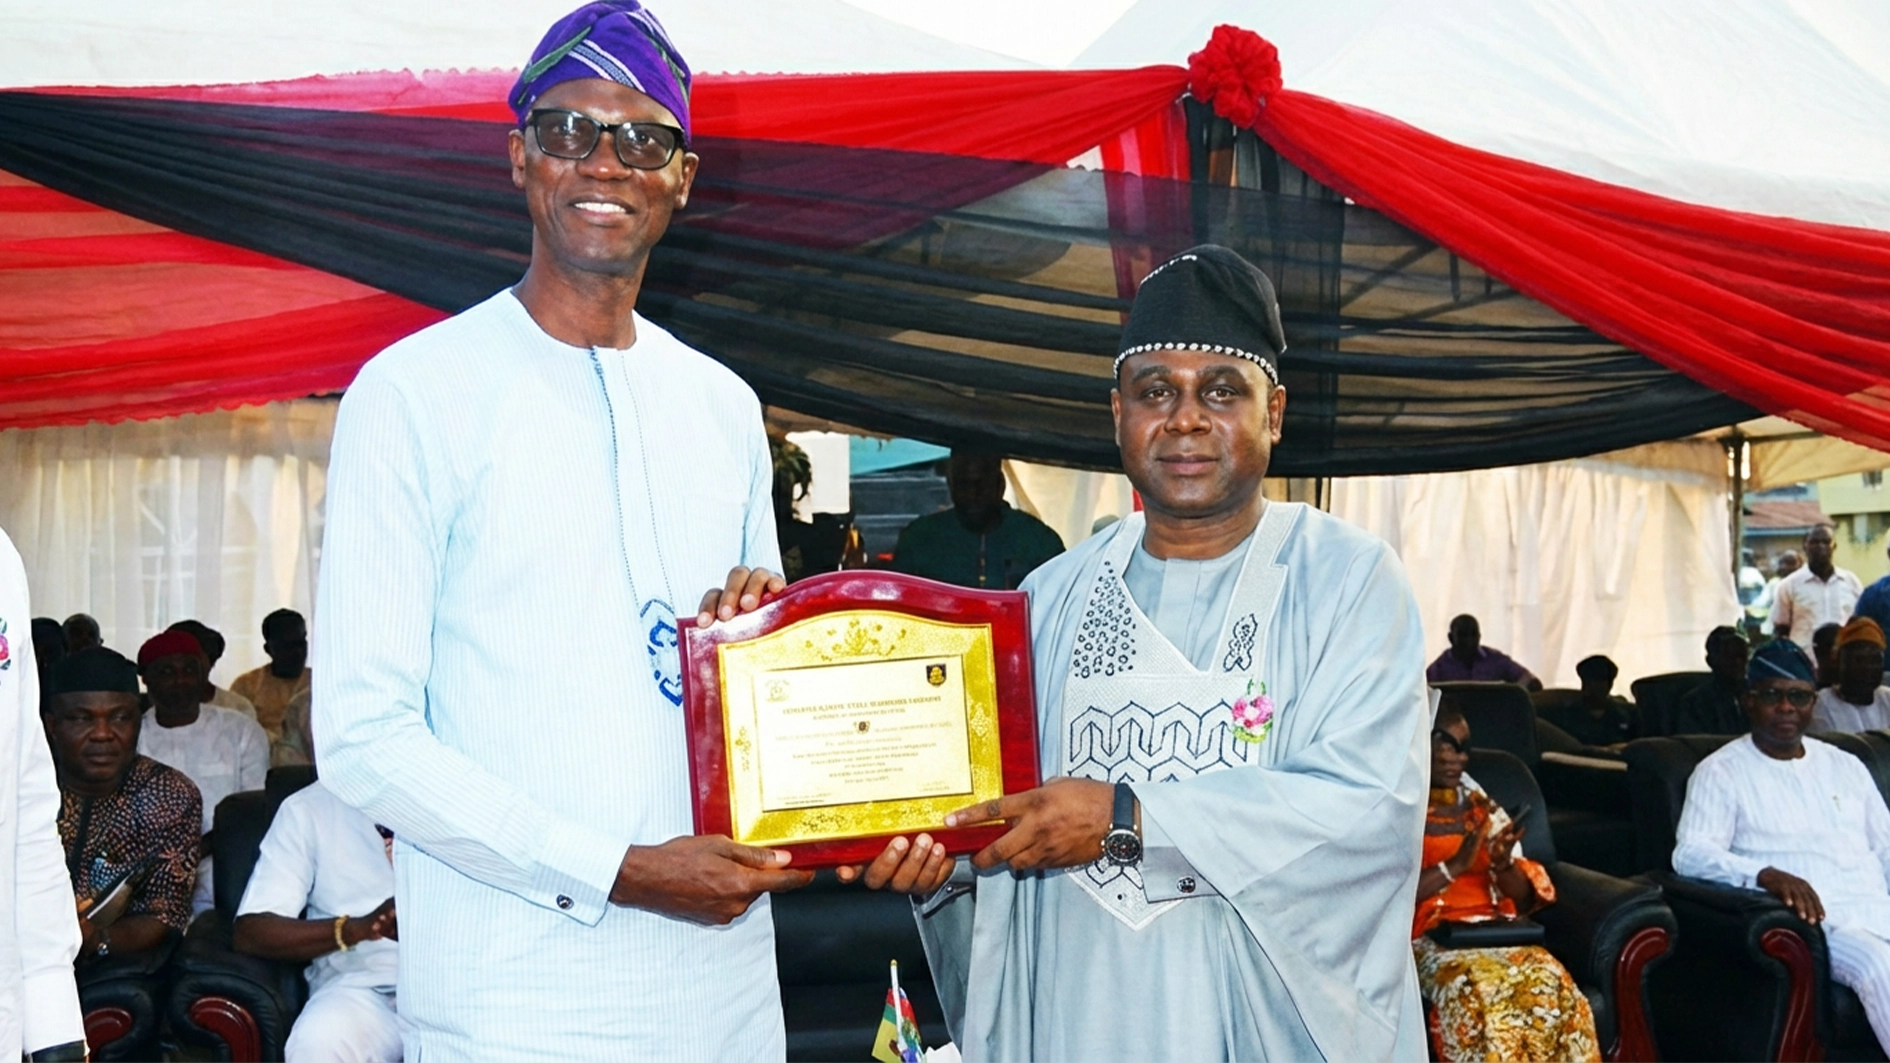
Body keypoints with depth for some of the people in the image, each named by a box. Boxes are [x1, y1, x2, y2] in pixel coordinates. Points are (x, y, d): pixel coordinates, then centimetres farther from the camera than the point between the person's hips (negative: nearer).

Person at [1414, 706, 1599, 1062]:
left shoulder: (1481, 807, 20)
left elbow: (1523, 896, 17)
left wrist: (1504, 866, -6)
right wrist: (1455, 865, -15)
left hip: (1494, 931, 4)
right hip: (1431, 937, -4)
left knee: (1548, 980, -31)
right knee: (1478, 991, -38)